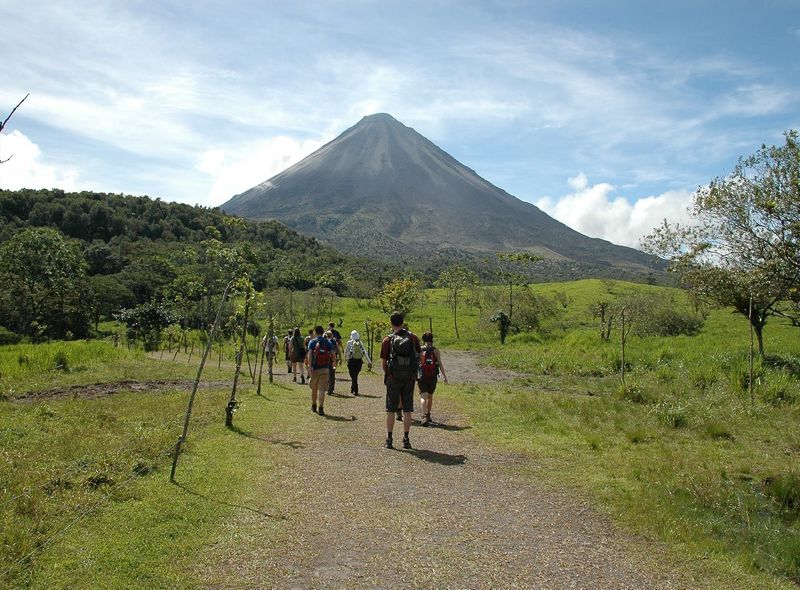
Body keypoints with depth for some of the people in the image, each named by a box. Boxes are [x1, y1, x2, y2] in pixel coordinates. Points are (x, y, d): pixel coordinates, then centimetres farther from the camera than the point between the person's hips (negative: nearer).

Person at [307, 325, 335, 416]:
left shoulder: (312, 342, -1)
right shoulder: (328, 342, 4)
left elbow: (309, 355, -13)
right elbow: (333, 355, 1)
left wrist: (310, 367, -16)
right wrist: (334, 363, 20)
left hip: (315, 368, 0)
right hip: (325, 368, 0)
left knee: (314, 388, 16)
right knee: (322, 389, -1)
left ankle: (314, 406, 31)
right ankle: (321, 408, -11)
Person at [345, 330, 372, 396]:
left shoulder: (349, 343, -5)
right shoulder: (360, 343, 1)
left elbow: (346, 352, 6)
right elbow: (365, 352, -2)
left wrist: (346, 358, 26)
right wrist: (369, 361, -2)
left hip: (351, 361, -3)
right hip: (359, 361, 3)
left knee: (353, 376, 1)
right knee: (355, 375, 19)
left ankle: (355, 391, -3)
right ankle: (352, 389, 32)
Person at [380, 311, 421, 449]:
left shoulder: (388, 340, -6)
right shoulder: (413, 338, 0)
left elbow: (383, 362, -4)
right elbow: (419, 357, 6)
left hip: (393, 377, -2)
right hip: (409, 378, 2)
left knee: (391, 410, 7)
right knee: (407, 410, 8)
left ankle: (389, 439, 9)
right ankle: (406, 439, 10)